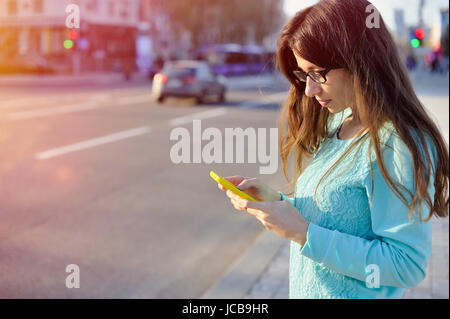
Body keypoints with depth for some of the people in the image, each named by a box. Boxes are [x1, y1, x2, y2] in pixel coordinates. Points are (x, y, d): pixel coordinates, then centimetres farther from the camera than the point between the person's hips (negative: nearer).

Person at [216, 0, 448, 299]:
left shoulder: (399, 145, -23)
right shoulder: (338, 125, 2)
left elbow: (408, 265, -24)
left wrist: (303, 233, -24)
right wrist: (276, 200, -7)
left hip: (356, 293, -7)